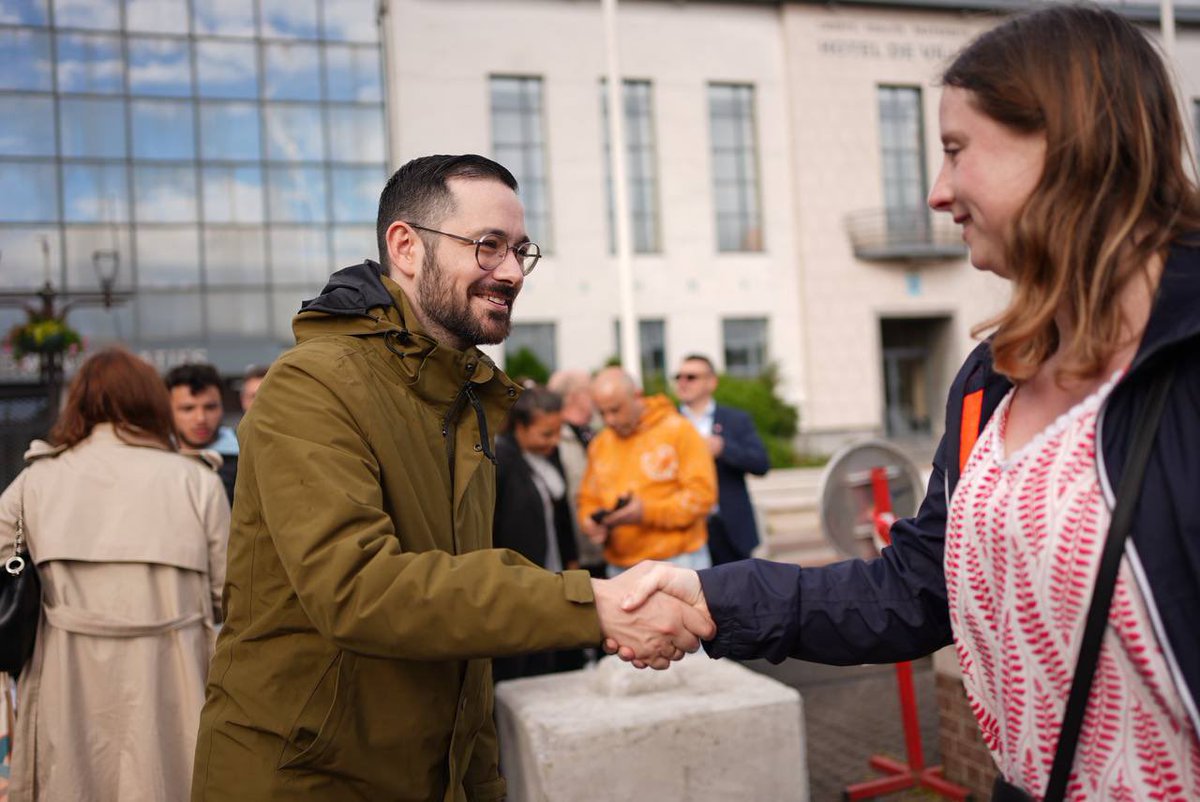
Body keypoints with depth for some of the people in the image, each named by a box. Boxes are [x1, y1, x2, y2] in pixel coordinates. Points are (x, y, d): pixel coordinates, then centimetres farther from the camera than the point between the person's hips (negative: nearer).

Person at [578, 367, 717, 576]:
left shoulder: (678, 430, -3)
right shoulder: (599, 444, 11)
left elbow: (701, 493, -9)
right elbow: (588, 499, 18)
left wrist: (648, 512, -18)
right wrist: (590, 522, -5)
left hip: (677, 562, -4)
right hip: (620, 568, 4)